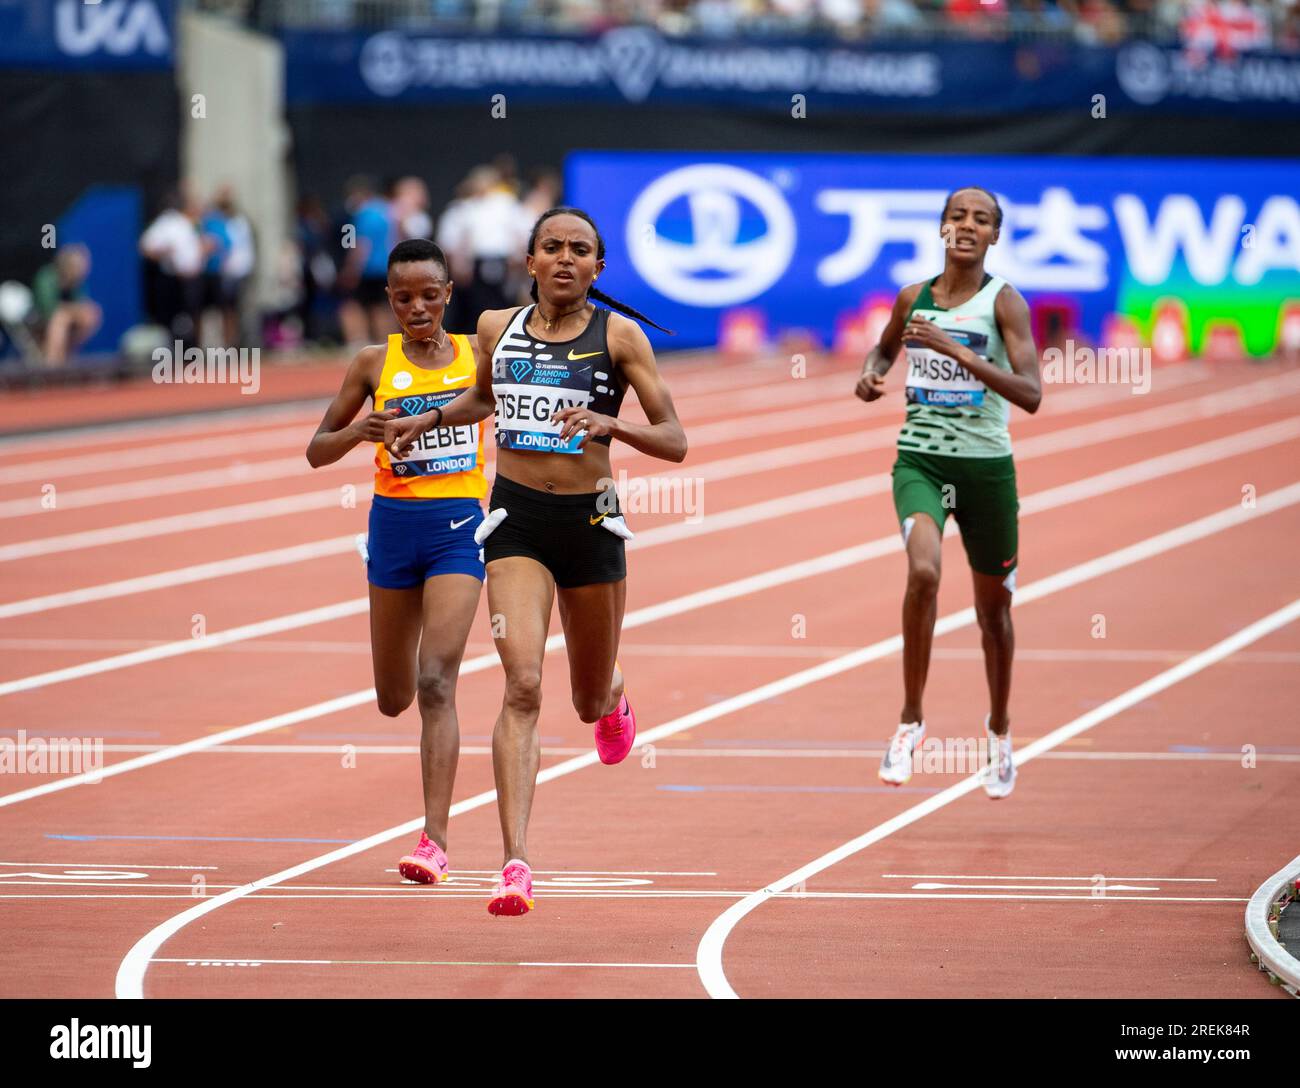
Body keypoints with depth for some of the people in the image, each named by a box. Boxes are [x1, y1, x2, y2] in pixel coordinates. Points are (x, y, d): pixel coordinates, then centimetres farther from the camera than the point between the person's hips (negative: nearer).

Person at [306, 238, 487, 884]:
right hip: (394, 522, 2)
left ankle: (435, 840, -18)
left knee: (435, 684, -16)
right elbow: (317, 452, 4)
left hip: (459, 525, -2)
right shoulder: (374, 364, 1)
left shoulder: (479, 357, 2)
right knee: (393, 699, 11)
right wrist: (358, 432, -16)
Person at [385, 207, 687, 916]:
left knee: (591, 702, 16)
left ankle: (613, 700, 58)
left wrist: (609, 424, -23)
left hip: (591, 520, 0)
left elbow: (674, 442, -7)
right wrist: (428, 420, 13)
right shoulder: (497, 328, 4)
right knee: (523, 685, -19)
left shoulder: (619, 336, -5)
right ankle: (516, 865, -24)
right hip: (515, 518, 0)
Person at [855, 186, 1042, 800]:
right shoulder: (913, 298, 4)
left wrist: (953, 348, -24)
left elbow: (1031, 394, -18)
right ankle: (911, 719, -15)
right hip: (920, 459, 1)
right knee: (923, 570, -27)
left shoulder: (1003, 302, -7)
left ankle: (999, 728, 38)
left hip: (987, 466, -1)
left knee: (993, 604, 13)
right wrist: (870, 375, 2)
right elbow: (884, 348, 26)